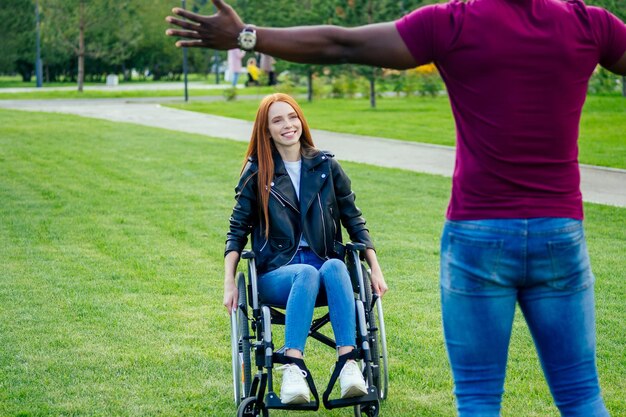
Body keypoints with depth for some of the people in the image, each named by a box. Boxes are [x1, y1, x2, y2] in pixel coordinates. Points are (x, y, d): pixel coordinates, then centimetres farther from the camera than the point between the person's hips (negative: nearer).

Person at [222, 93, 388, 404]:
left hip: (327, 264, 2)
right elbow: (238, 230, 7)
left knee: (335, 268, -36)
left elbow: (354, 221, 15)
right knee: (307, 273, -37)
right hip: (276, 272, -1)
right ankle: (292, 372, -49)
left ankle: (348, 365, -47)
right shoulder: (257, 173, 6)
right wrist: (229, 284, -4)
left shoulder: (326, 167, 11)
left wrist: (375, 269, 6)